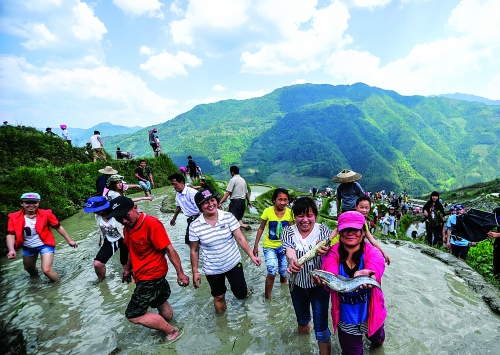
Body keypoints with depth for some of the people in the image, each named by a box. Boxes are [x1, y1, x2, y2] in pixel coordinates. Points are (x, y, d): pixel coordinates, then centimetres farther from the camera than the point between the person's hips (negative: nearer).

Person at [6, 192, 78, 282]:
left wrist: (69, 240, -5)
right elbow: (10, 234, -17)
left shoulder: (46, 214, -18)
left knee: (46, 270, -17)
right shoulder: (14, 217, -13)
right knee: (29, 268, 29)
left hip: (45, 245, -4)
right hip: (28, 247, 4)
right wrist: (11, 250, -34)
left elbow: (58, 227, -9)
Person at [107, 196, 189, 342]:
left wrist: (180, 273, -20)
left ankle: (172, 331, 12)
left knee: (133, 314, -2)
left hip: (152, 275, -8)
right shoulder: (127, 226, -1)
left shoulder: (151, 224, -27)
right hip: (143, 274, 8)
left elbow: (169, 250, -23)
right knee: (160, 302, 24)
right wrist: (128, 268, 24)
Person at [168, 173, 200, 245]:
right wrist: (174, 218, 36)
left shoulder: (192, 192, -21)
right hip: (191, 219, 8)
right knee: (188, 240, 13)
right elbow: (178, 206, 23)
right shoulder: (178, 194, 5)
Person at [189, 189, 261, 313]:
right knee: (218, 297, 18)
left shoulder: (228, 217, -14)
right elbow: (194, 251, -4)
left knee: (241, 294, 9)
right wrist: (195, 272, 0)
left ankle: (245, 289, 45)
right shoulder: (194, 226, -14)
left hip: (233, 263, 0)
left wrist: (252, 256, -11)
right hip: (212, 269, 0)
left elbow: (240, 238, -10)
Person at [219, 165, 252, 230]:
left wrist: (220, 202, -19)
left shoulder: (233, 179, -7)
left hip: (235, 201, -8)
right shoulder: (243, 180, 14)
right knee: (239, 218, 19)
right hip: (242, 201, 8)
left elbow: (227, 193, -16)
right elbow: (246, 192, 20)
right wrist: (249, 201, 35)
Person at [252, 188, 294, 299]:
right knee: (272, 272, -18)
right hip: (269, 246, -2)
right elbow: (261, 229, -5)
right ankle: (267, 297, 5)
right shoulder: (268, 211, -17)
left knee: (284, 273, 13)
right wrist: (256, 245, -3)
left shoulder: (289, 212, -11)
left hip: (284, 246, 3)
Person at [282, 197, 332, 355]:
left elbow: (330, 249, -30)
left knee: (321, 327, 4)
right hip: (298, 285, 2)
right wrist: (292, 262, -53)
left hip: (319, 284, -2)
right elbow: (289, 250, -29)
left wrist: (325, 250, -55)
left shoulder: (323, 229, -14)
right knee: (302, 318, 27)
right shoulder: (288, 232, -12)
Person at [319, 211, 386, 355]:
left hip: (370, 315, 1)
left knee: (377, 340, 32)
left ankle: (377, 340, 67)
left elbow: (374, 271, -39)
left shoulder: (373, 253, -17)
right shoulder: (333, 254, -15)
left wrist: (364, 275, -63)